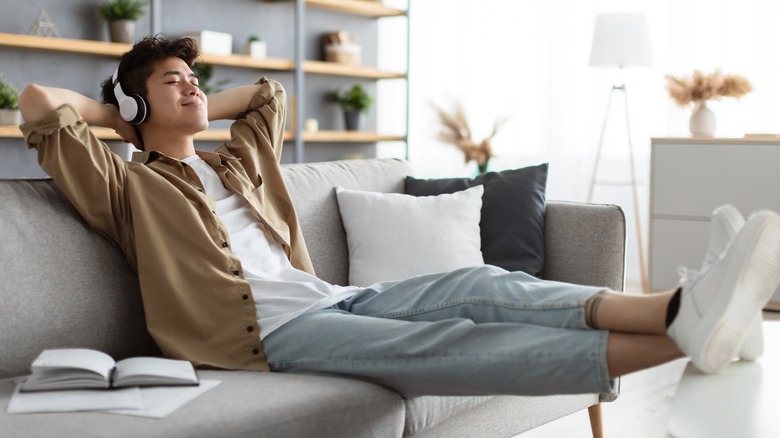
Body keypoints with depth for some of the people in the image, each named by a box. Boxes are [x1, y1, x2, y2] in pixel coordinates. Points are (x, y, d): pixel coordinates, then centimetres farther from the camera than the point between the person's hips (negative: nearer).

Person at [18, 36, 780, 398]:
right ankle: (680, 336, -48)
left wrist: (195, 111, 37)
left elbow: (269, 92, 48)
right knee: (436, 342, -30)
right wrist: (115, 110, 17)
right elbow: (40, 103, 0)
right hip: (267, 327, -8)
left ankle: (678, 308, -41)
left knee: (482, 285, -20)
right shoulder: (128, 186, 11)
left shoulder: (237, 160, 32)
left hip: (333, 298, 8)